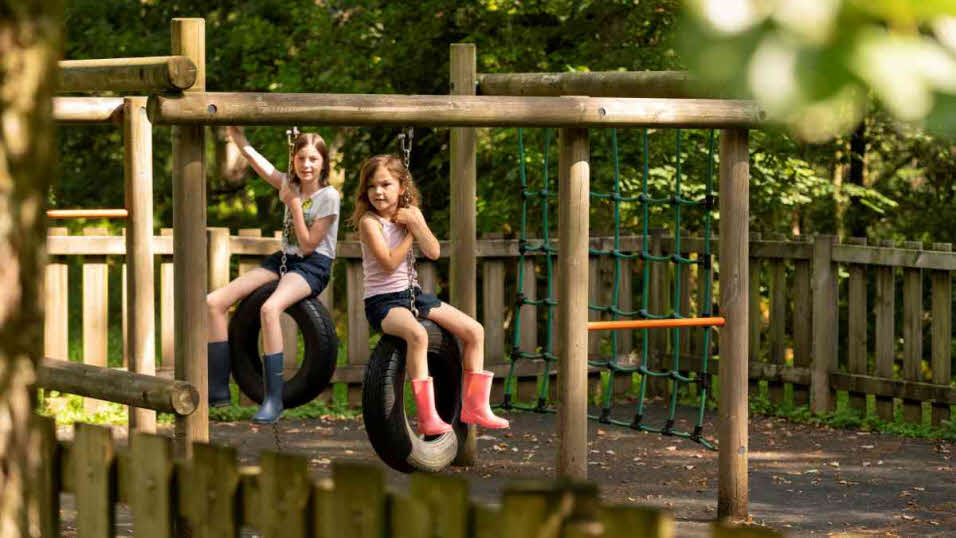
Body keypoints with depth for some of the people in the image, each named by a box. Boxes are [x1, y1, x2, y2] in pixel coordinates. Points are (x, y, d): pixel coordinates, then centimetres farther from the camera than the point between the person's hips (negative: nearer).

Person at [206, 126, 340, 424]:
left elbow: (308, 244, -12)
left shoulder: (329, 196, -8)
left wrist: (295, 205, -14)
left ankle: (274, 400, -34)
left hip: (313, 266, -7)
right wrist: (236, 133, -12)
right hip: (283, 259, 7)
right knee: (214, 302, -9)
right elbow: (254, 158, 2)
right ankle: (217, 390, -4)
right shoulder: (289, 184, 10)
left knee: (269, 308, -38)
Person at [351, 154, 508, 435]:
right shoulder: (369, 221, -11)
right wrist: (409, 234, -9)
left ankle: (474, 406, 7)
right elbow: (389, 264, -20)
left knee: (475, 331, 0)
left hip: (413, 295, 7)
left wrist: (414, 223, -14)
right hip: (382, 301, -7)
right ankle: (427, 417, -38)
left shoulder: (411, 214, 7)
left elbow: (433, 252, -5)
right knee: (417, 334, -38)